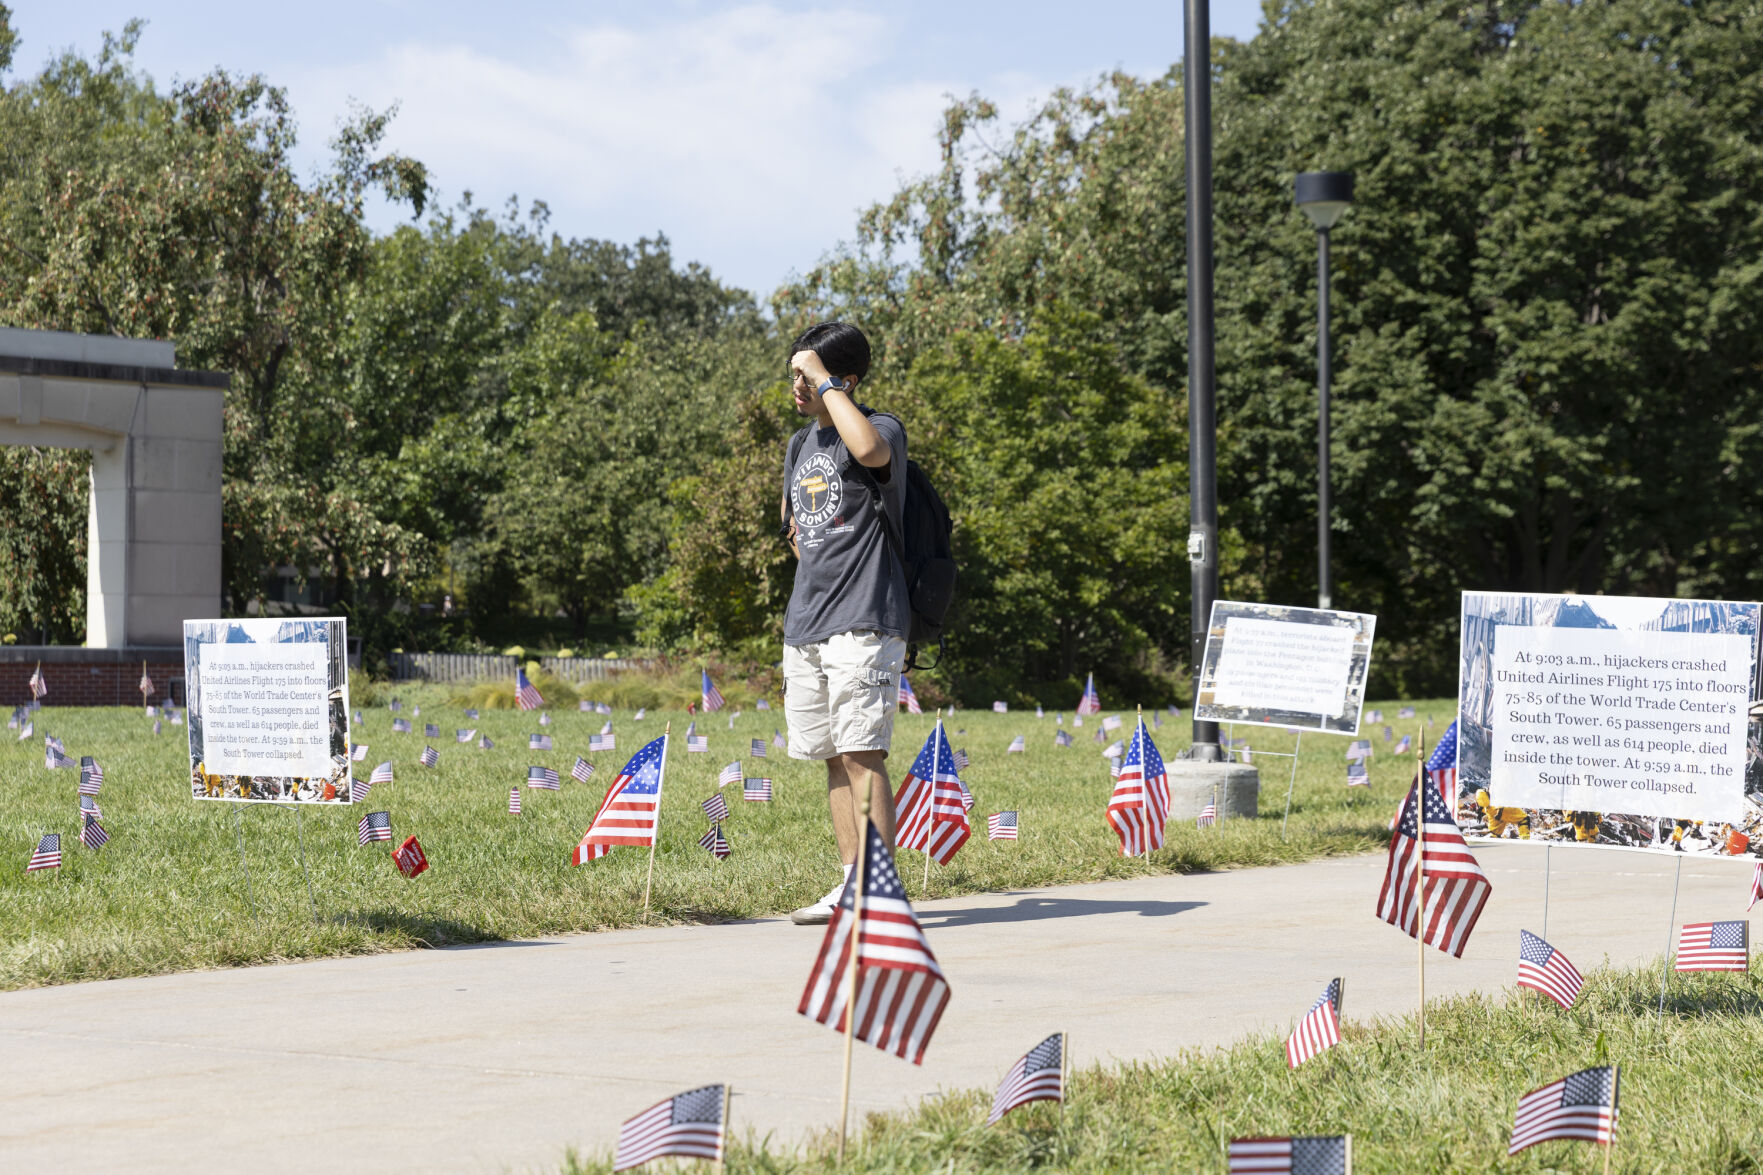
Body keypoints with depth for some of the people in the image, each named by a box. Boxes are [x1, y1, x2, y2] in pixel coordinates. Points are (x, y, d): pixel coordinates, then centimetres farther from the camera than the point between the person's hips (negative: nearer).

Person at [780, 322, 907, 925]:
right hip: (805, 626, 8)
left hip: (864, 624, -8)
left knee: (862, 754, -12)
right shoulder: (800, 445, 18)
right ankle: (850, 883, 13)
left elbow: (868, 449, -33)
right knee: (834, 758, 9)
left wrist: (825, 381, -22)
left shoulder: (884, 428, -6)